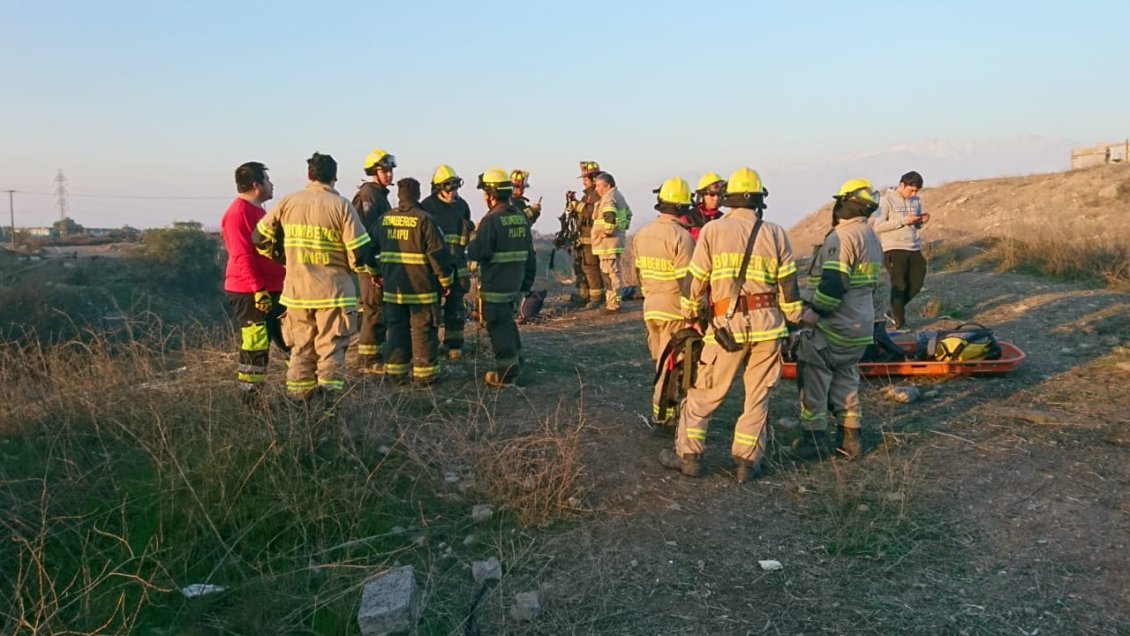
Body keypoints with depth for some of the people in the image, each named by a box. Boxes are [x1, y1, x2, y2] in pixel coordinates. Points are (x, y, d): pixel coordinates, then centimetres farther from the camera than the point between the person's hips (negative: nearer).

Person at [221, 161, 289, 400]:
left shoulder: (258, 211, 17)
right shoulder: (238, 213, -14)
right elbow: (241, 256, -20)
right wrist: (258, 289, -24)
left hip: (273, 289, 10)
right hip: (249, 292, -10)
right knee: (256, 345, -5)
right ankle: (249, 398, 6)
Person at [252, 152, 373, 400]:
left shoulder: (288, 202, 4)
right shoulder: (341, 205, -8)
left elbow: (260, 238, 10)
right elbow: (359, 252, -12)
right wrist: (369, 270, 8)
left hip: (296, 290, 4)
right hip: (333, 291, -4)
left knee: (301, 348, 15)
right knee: (331, 349, 4)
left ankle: (297, 397, 17)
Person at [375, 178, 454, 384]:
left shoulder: (385, 219, 6)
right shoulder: (424, 220, -13)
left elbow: (374, 249, 17)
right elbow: (438, 253, -13)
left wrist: (377, 273, 30)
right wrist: (447, 281, -3)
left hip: (392, 286, 5)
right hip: (421, 288, -5)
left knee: (396, 327, 14)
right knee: (423, 330, 2)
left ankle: (395, 370, 18)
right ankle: (424, 373, 6)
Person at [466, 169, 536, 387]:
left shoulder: (491, 220, -17)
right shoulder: (521, 218, 8)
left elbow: (475, 253, -19)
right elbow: (529, 254, 13)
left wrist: (474, 236, 1)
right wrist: (527, 282, 19)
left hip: (494, 287, -8)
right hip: (515, 284, 8)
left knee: (498, 328, 1)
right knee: (508, 323, 22)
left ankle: (505, 374, 6)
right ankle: (515, 364, 31)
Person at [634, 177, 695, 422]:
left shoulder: (641, 234, 5)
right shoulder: (682, 237, -17)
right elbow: (686, 281, -19)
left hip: (650, 308, 7)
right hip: (674, 310, -6)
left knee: (661, 361, 18)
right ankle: (662, 411, 8)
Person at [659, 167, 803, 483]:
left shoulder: (712, 230, -1)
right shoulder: (776, 233, 4)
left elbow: (696, 282, 1)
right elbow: (788, 286, 4)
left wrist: (690, 316, 15)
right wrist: (794, 322, 13)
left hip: (727, 325, -2)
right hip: (768, 325, 2)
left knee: (703, 393, 10)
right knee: (758, 396, 12)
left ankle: (688, 456, 15)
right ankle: (747, 461, 16)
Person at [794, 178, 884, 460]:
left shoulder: (843, 236, -17)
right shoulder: (871, 238, 16)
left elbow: (834, 280, -26)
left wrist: (814, 310, -19)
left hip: (830, 326, -10)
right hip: (859, 327, 10)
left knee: (814, 379, 0)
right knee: (846, 379, 16)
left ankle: (814, 437, 3)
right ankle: (849, 437, 20)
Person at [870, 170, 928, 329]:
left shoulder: (916, 201, 12)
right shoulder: (887, 200, -7)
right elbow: (877, 226, -14)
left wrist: (921, 222, -2)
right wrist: (903, 221, -18)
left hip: (915, 249, 6)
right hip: (894, 250, -6)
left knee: (916, 284, 6)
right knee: (899, 285, -4)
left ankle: (895, 312, 24)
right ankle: (900, 322, 7)